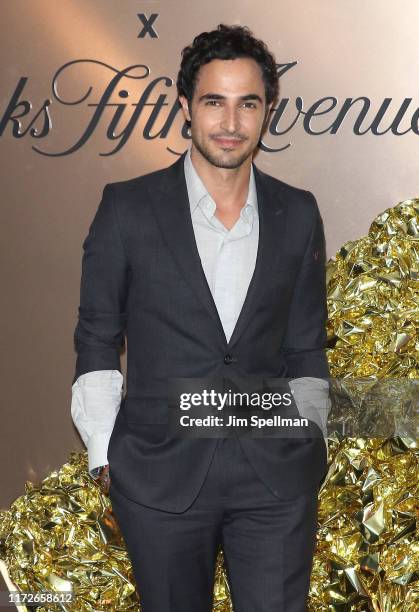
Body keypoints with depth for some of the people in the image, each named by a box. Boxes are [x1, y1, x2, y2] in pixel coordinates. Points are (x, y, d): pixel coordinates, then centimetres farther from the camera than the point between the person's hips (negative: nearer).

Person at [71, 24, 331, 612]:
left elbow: (305, 345, 11)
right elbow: (97, 339, 2)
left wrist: (312, 441, 8)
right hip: (160, 477, -1)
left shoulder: (298, 213, 4)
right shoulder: (128, 208, -3)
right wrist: (103, 451, -1)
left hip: (278, 477, 2)